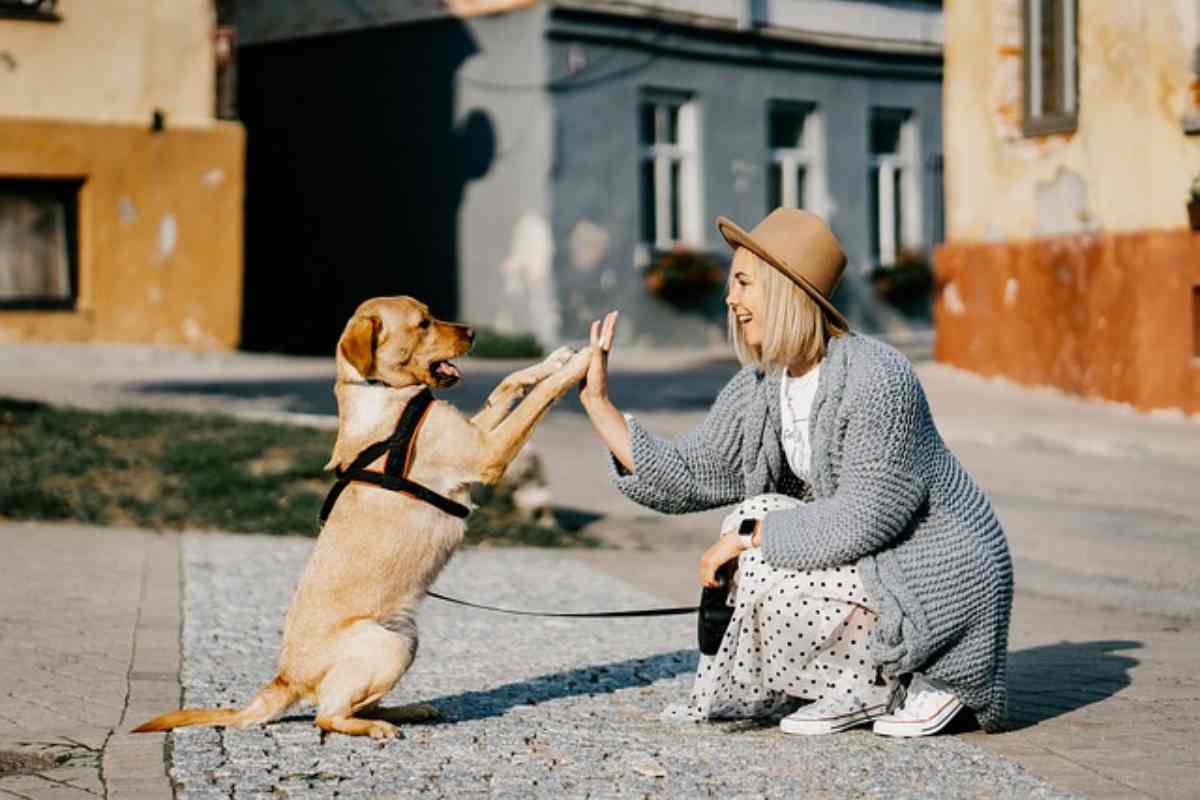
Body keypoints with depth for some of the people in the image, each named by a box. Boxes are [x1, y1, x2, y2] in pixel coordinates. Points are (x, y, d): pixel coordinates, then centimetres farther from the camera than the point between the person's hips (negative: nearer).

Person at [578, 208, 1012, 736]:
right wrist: (597, 400, -1)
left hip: (944, 580, -9)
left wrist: (749, 534, -21)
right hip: (874, 564, 9)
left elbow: (866, 517, -27)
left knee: (768, 580, -20)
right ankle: (863, 688, 6)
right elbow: (685, 479, 3)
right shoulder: (758, 389, 2)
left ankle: (917, 684, -1)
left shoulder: (875, 378, -24)